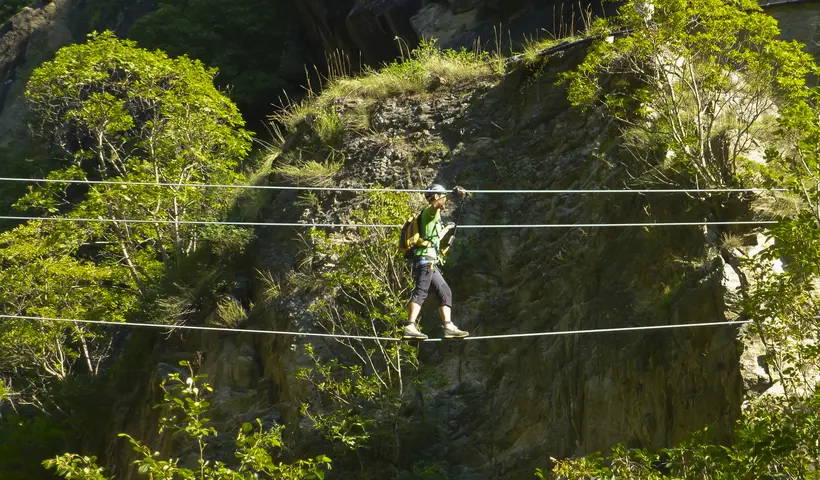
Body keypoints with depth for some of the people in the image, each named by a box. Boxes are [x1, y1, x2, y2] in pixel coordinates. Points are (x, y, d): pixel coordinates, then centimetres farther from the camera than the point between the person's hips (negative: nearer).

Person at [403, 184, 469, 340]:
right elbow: (435, 205, -27)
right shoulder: (429, 212, 0)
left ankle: (448, 326, 7)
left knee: (445, 292, 9)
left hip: (430, 262, 10)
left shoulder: (434, 216, 29)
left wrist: (446, 228, 63)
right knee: (421, 292, -20)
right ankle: (409, 327, -30)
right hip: (425, 258, -10)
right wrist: (455, 193, -34)